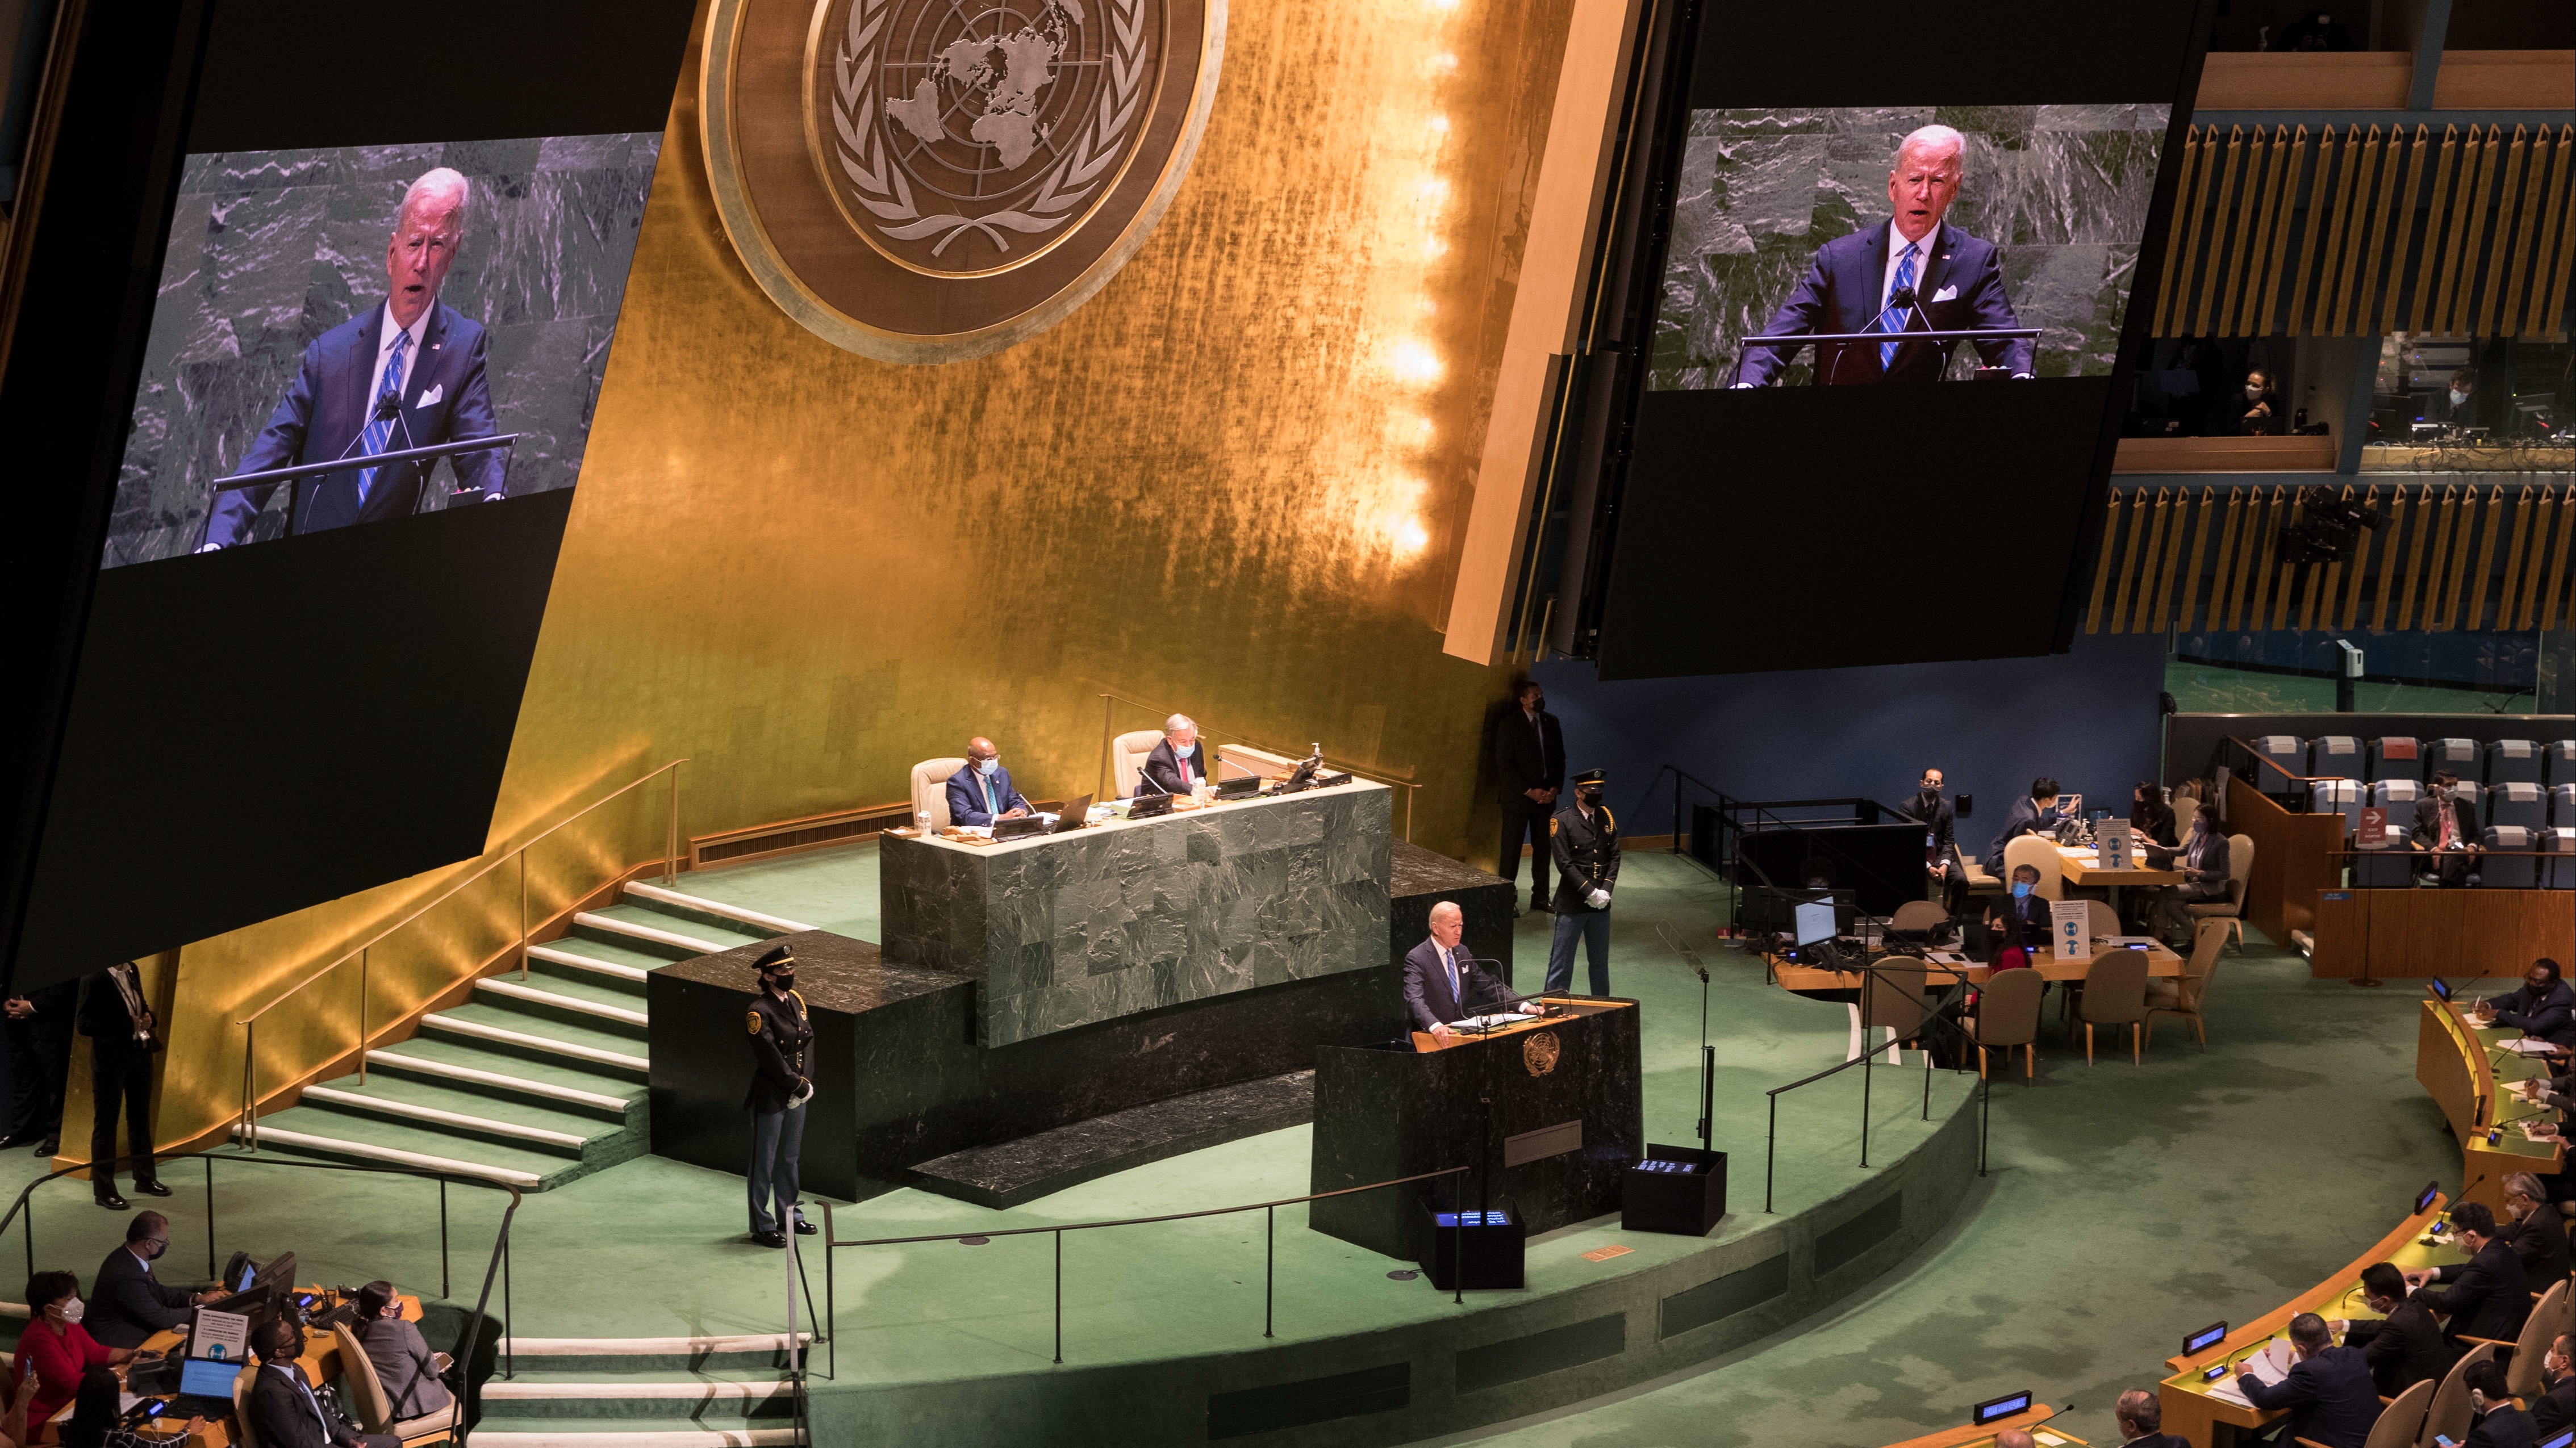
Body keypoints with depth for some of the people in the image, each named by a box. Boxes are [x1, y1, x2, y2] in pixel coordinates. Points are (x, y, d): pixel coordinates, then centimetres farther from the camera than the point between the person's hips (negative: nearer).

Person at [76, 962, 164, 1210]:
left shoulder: (132, 971, 5)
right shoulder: (94, 978, -18)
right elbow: (84, 1024, -20)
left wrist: (147, 1017, -3)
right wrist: (127, 1026, -24)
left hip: (140, 1053, 8)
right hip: (110, 1059, -8)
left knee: (140, 1117, 19)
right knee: (106, 1122, 2)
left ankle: (145, 1178, 32)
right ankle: (104, 1190, 9)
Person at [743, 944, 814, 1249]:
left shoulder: (796, 1001, 6)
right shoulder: (759, 1012, -19)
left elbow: (807, 1038, 10)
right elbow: (770, 1058, -20)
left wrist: (804, 1081, -1)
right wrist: (799, 1085, -14)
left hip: (795, 1095, 8)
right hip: (769, 1097, -8)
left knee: (790, 1159, 19)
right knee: (764, 1164, 4)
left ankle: (790, 1214, 33)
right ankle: (763, 1226, 13)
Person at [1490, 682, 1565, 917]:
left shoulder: (1551, 723, 10)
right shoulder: (1509, 724, -7)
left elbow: (1560, 759, 14)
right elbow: (1504, 763, -10)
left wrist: (1554, 789, -1)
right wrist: (1529, 791, -14)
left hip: (1545, 797, 5)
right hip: (1517, 797, -5)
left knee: (1543, 847, 6)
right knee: (1512, 848, -3)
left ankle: (1540, 897, 15)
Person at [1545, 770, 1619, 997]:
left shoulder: (1607, 817, 6)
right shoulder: (1562, 821, -10)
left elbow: (1614, 857, 5)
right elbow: (1564, 864, -14)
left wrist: (1605, 890, -9)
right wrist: (1591, 892, -17)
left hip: (1600, 903, 5)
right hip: (1572, 904, -5)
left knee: (1600, 962, 15)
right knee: (1562, 961, 1)